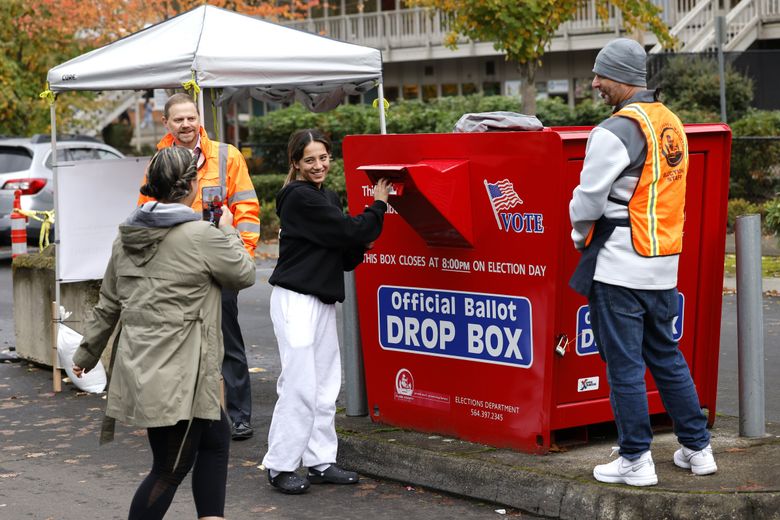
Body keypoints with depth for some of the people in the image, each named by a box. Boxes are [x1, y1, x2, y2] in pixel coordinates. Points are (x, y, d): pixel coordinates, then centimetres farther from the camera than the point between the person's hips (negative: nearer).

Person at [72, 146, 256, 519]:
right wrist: (228, 231, 18)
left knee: (215, 436, 22)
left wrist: (87, 353, 26)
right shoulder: (202, 237, -14)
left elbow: (108, 305, 15)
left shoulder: (127, 237, 9)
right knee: (171, 468, 1)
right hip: (176, 375, -8)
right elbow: (244, 274, 2)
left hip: (140, 368, 8)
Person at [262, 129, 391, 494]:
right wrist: (379, 205, -1)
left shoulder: (328, 199, 15)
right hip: (296, 299, -9)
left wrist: (357, 252, -3)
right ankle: (280, 467, 1)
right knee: (300, 385, -8)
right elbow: (351, 232, -16)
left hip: (323, 300, 9)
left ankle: (320, 461, 16)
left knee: (326, 385, 9)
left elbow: (345, 255, 18)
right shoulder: (299, 198, -13)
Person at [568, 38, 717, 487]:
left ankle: (636, 460, 6)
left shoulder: (616, 131, -16)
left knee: (624, 364, 0)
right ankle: (698, 448, 23)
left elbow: (590, 199, -15)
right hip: (664, 266, 8)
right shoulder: (671, 123, 10)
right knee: (666, 357, 18)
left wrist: (580, 236, 6)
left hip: (619, 266, -8)